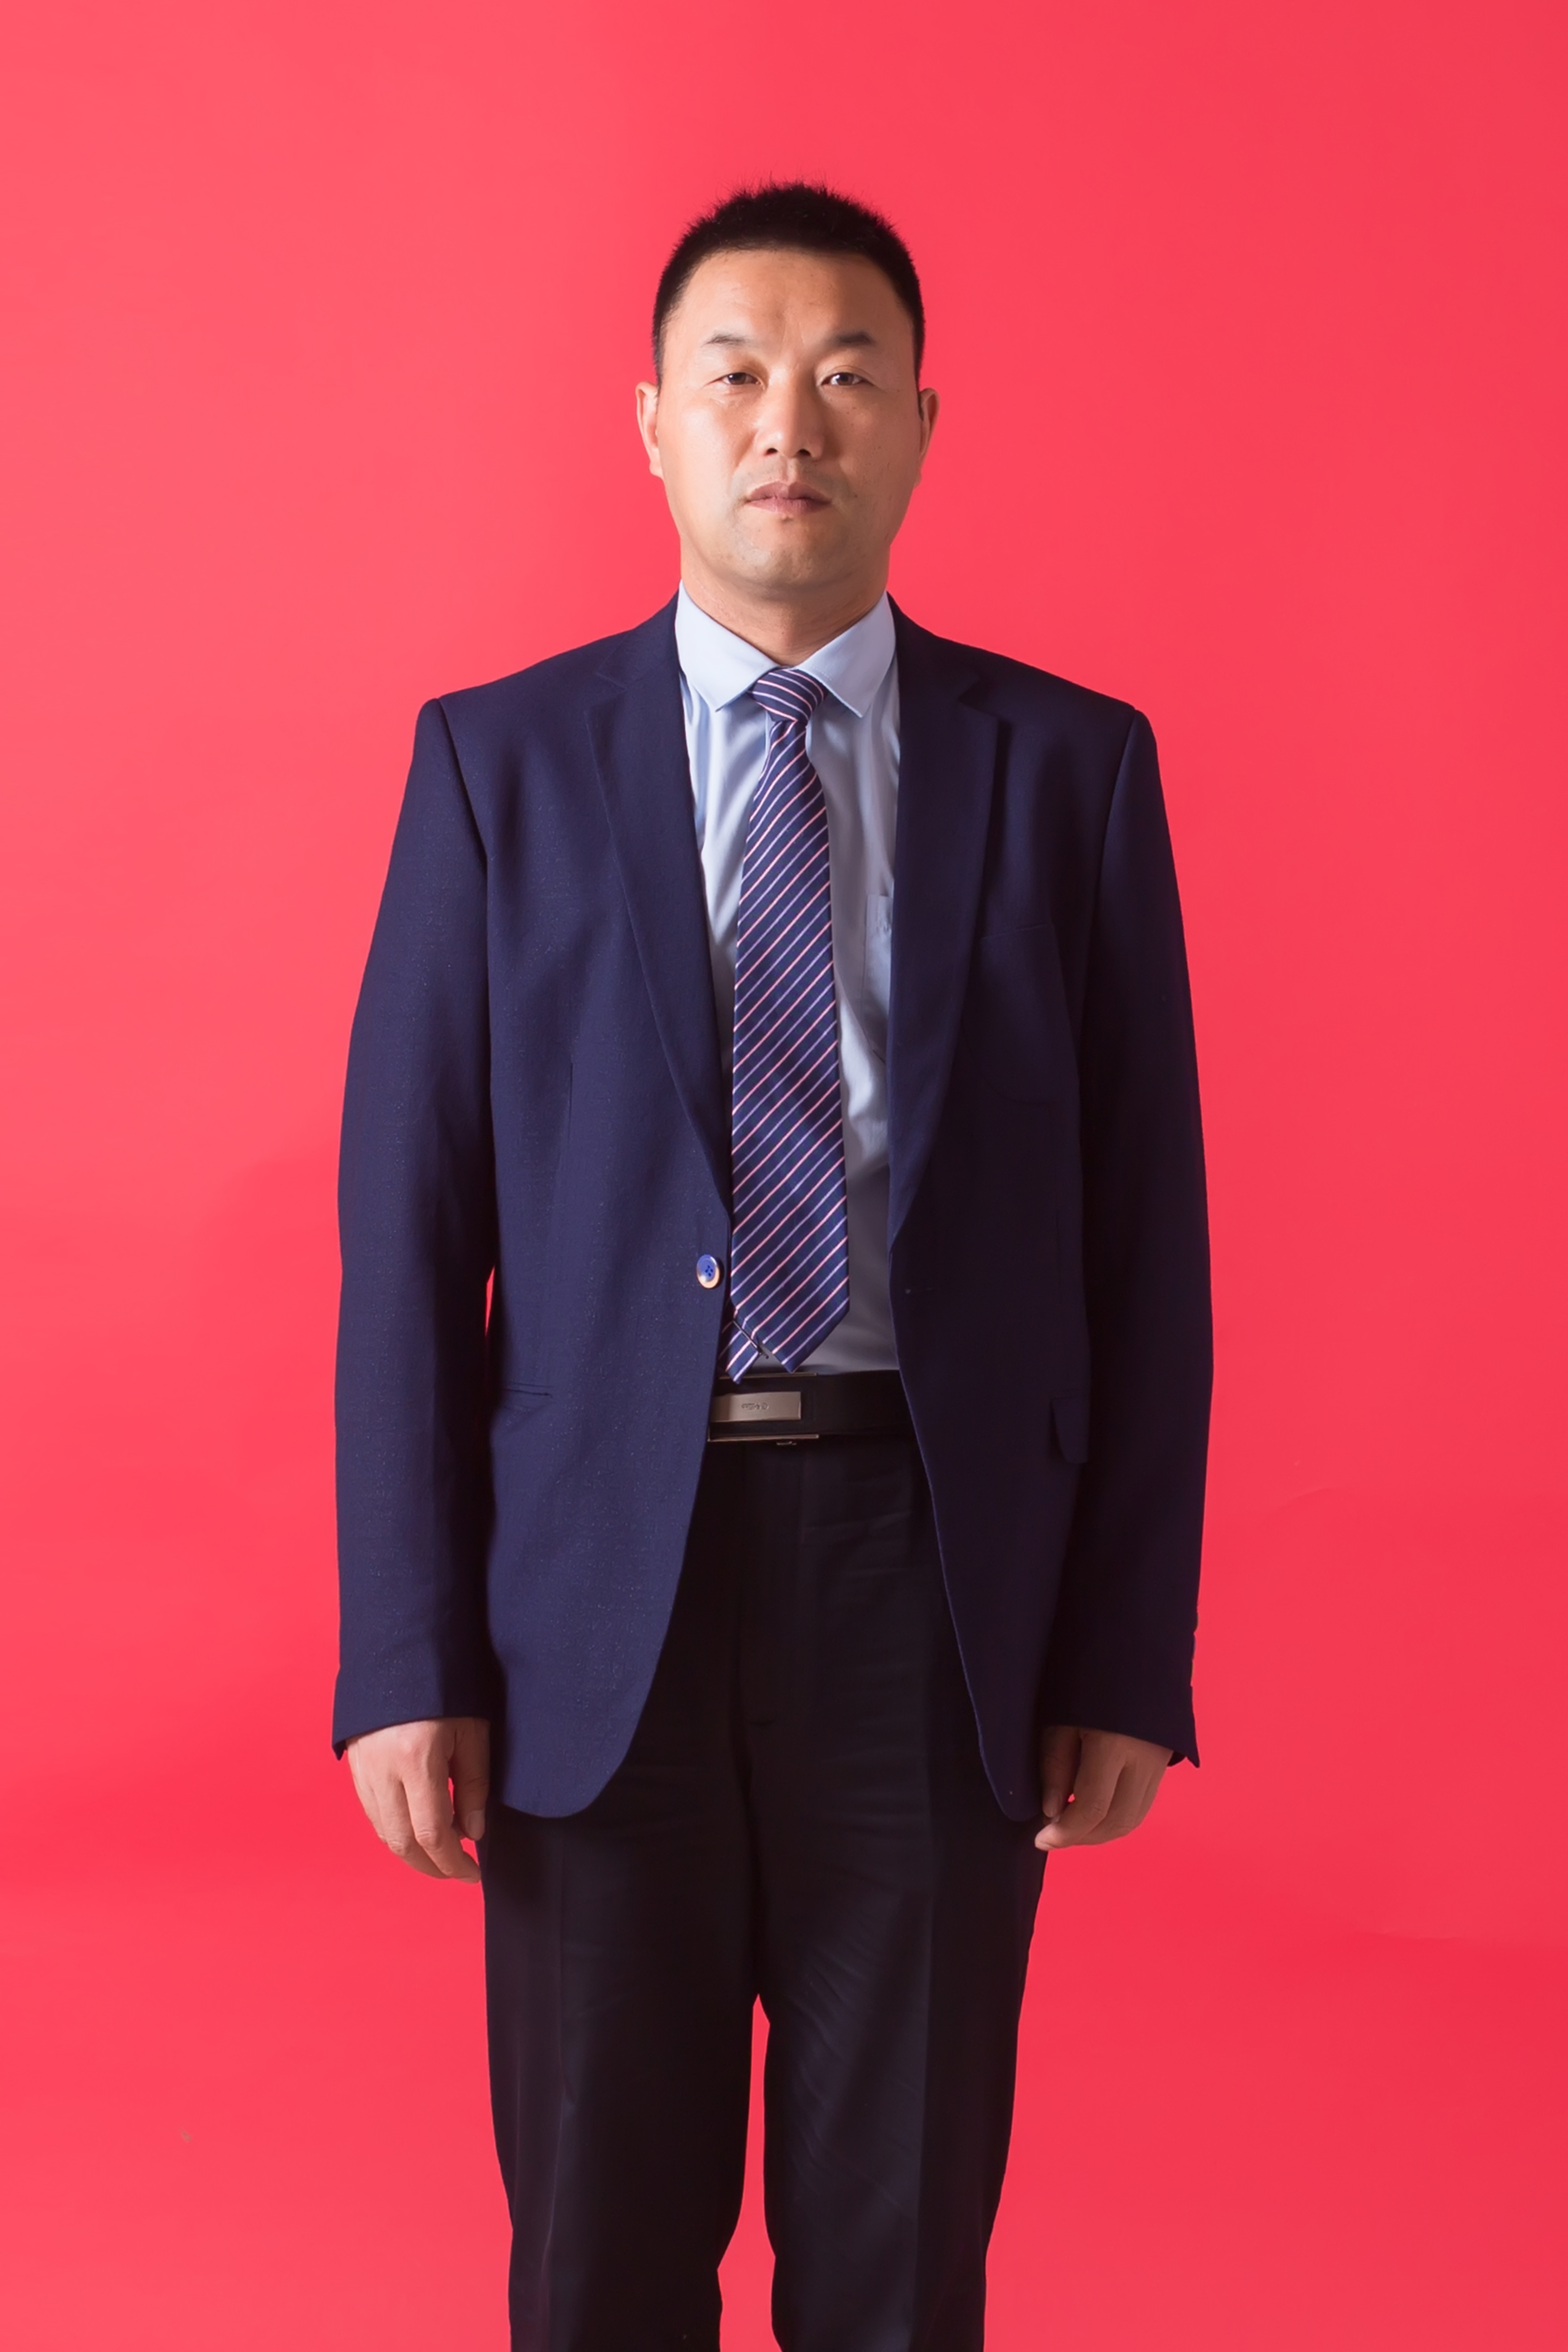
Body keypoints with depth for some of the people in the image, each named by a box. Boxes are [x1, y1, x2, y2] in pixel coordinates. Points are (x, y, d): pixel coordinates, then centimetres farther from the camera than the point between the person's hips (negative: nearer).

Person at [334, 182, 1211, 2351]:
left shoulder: (1069, 770, 4)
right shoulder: (501, 765, 3)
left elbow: (1142, 1234, 3)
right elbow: (410, 1235, 0)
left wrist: (1132, 1655, 0)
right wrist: (408, 1660, -5)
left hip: (938, 1578, 0)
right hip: (602, 1588, 0)